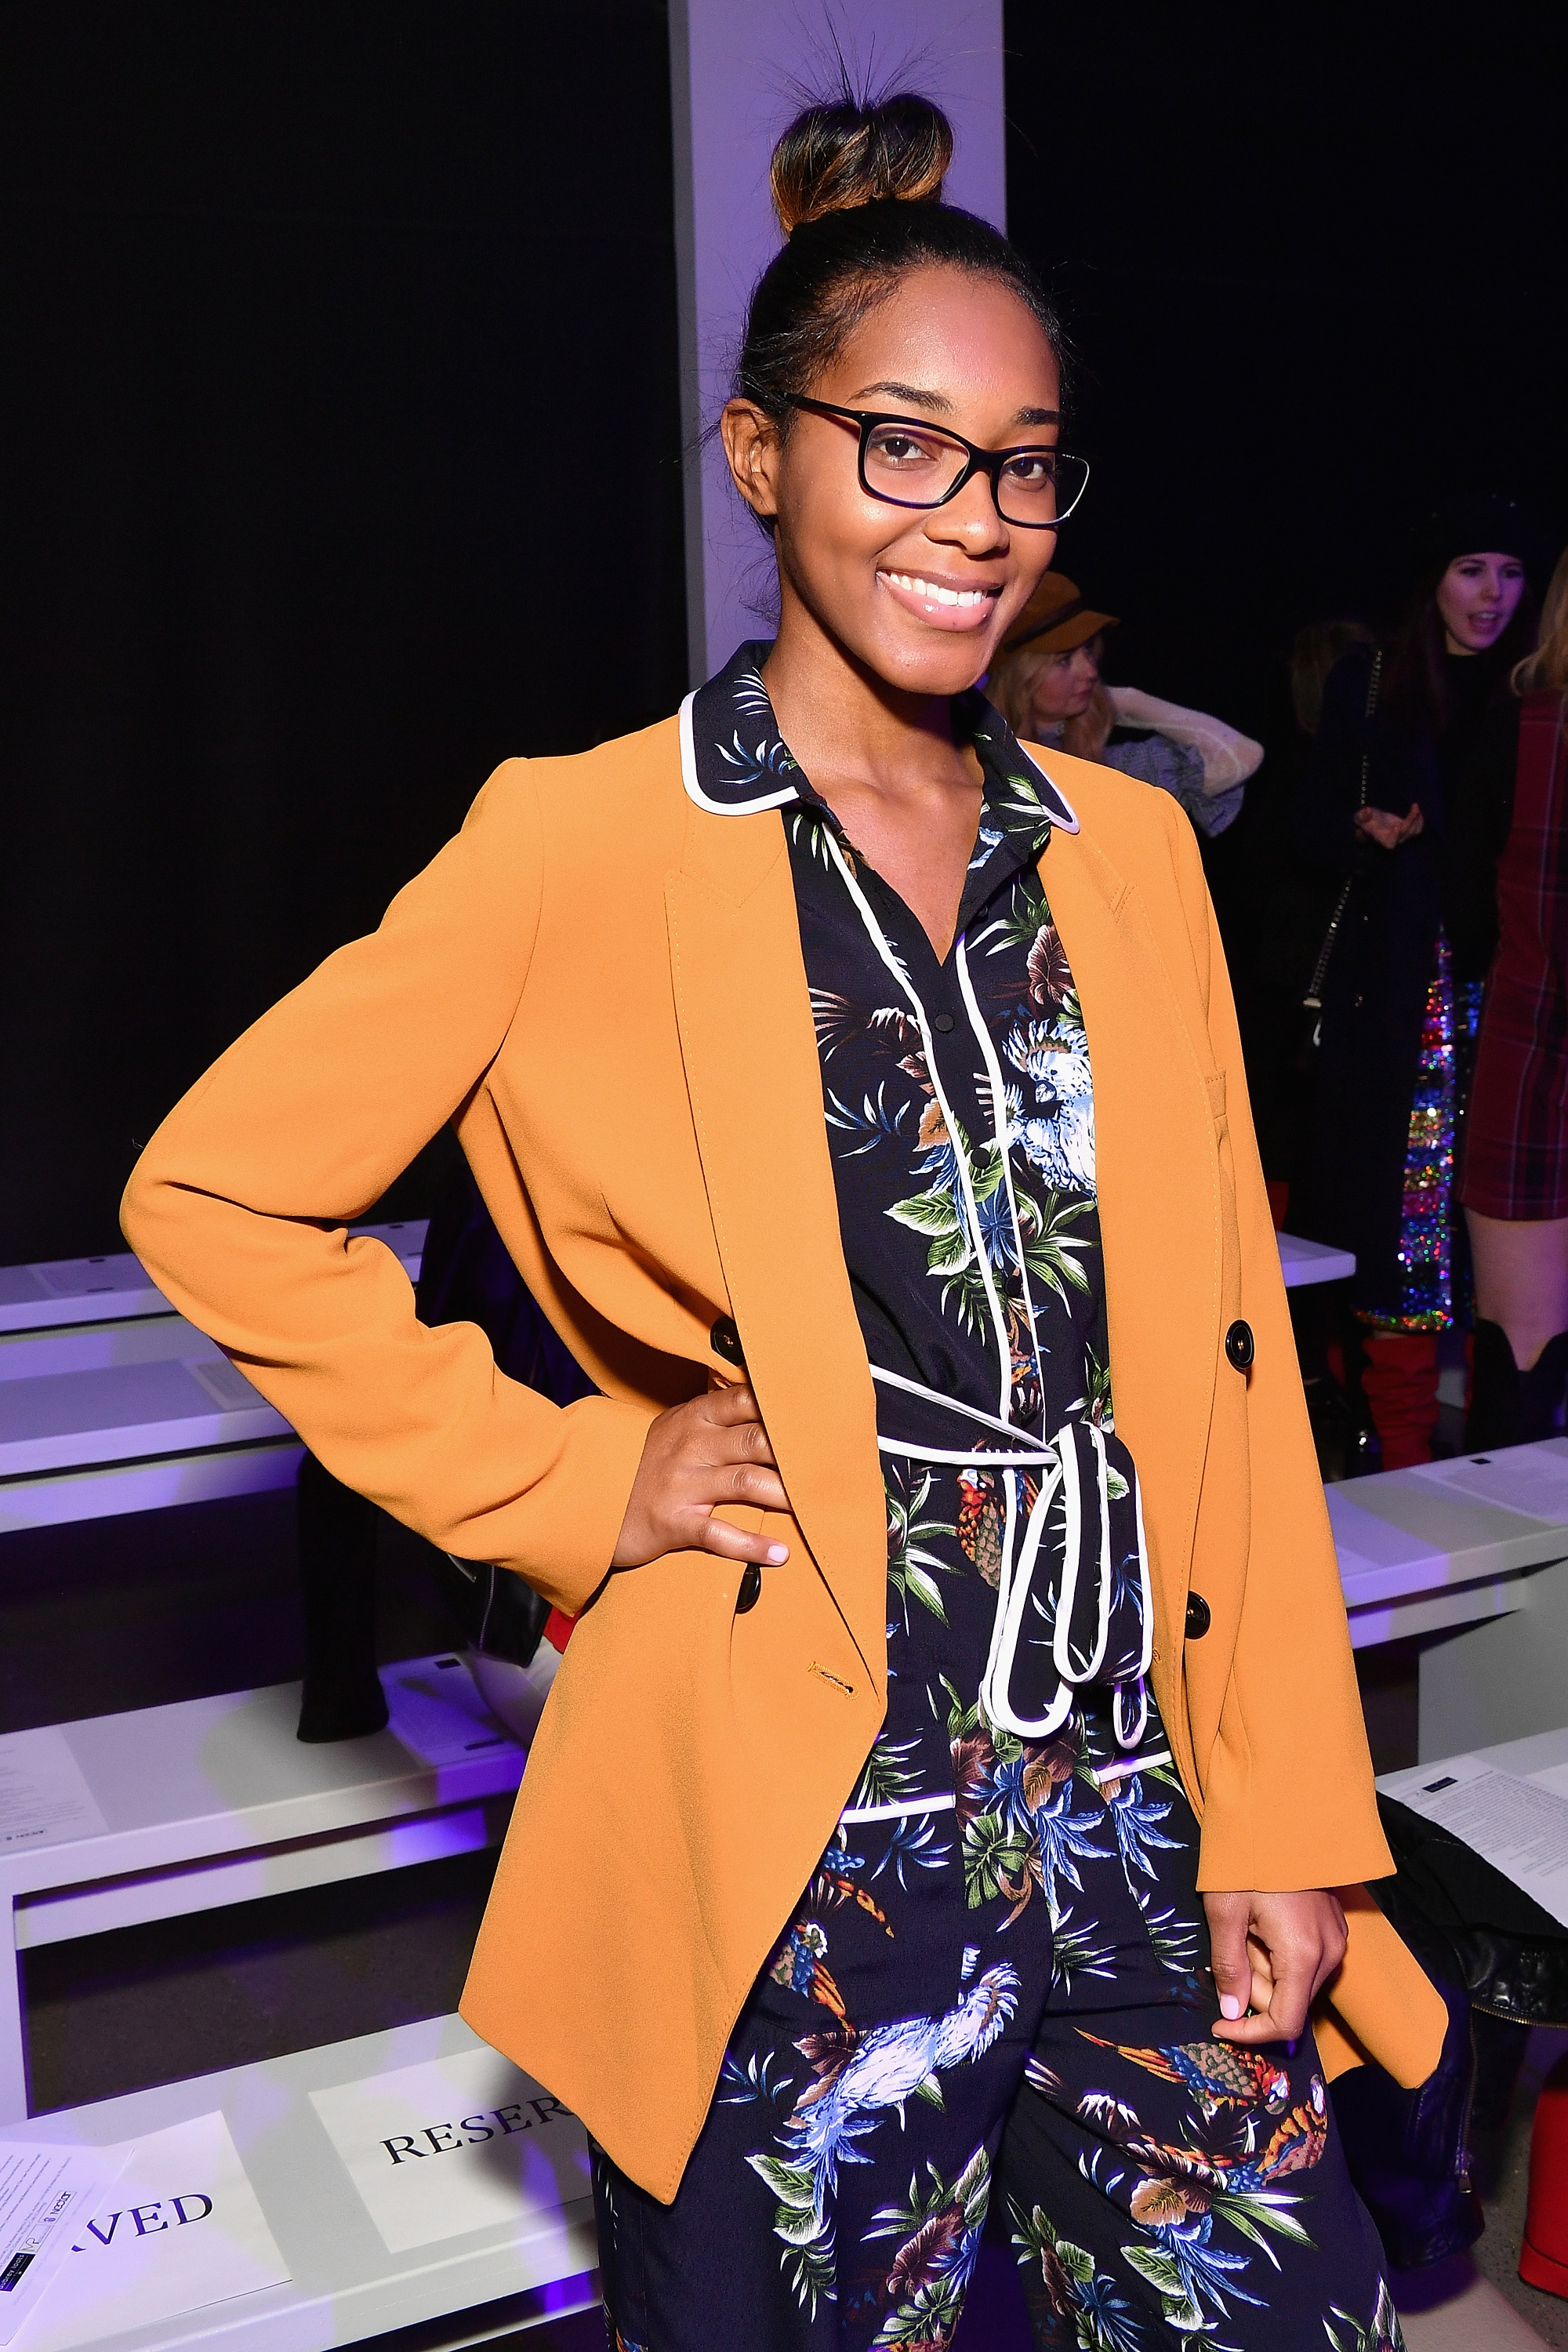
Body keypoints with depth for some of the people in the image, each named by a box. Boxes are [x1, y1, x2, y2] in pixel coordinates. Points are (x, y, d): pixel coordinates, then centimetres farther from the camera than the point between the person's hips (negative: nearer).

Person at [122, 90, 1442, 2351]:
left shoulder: (1131, 852, 6)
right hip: (795, 1847, -4)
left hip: (1143, 1819, 4)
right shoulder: (586, 845, -8)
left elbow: (1228, 1352, 6)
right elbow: (213, 1193, -3)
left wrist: (1285, 1817, 2)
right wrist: (566, 1480, -7)